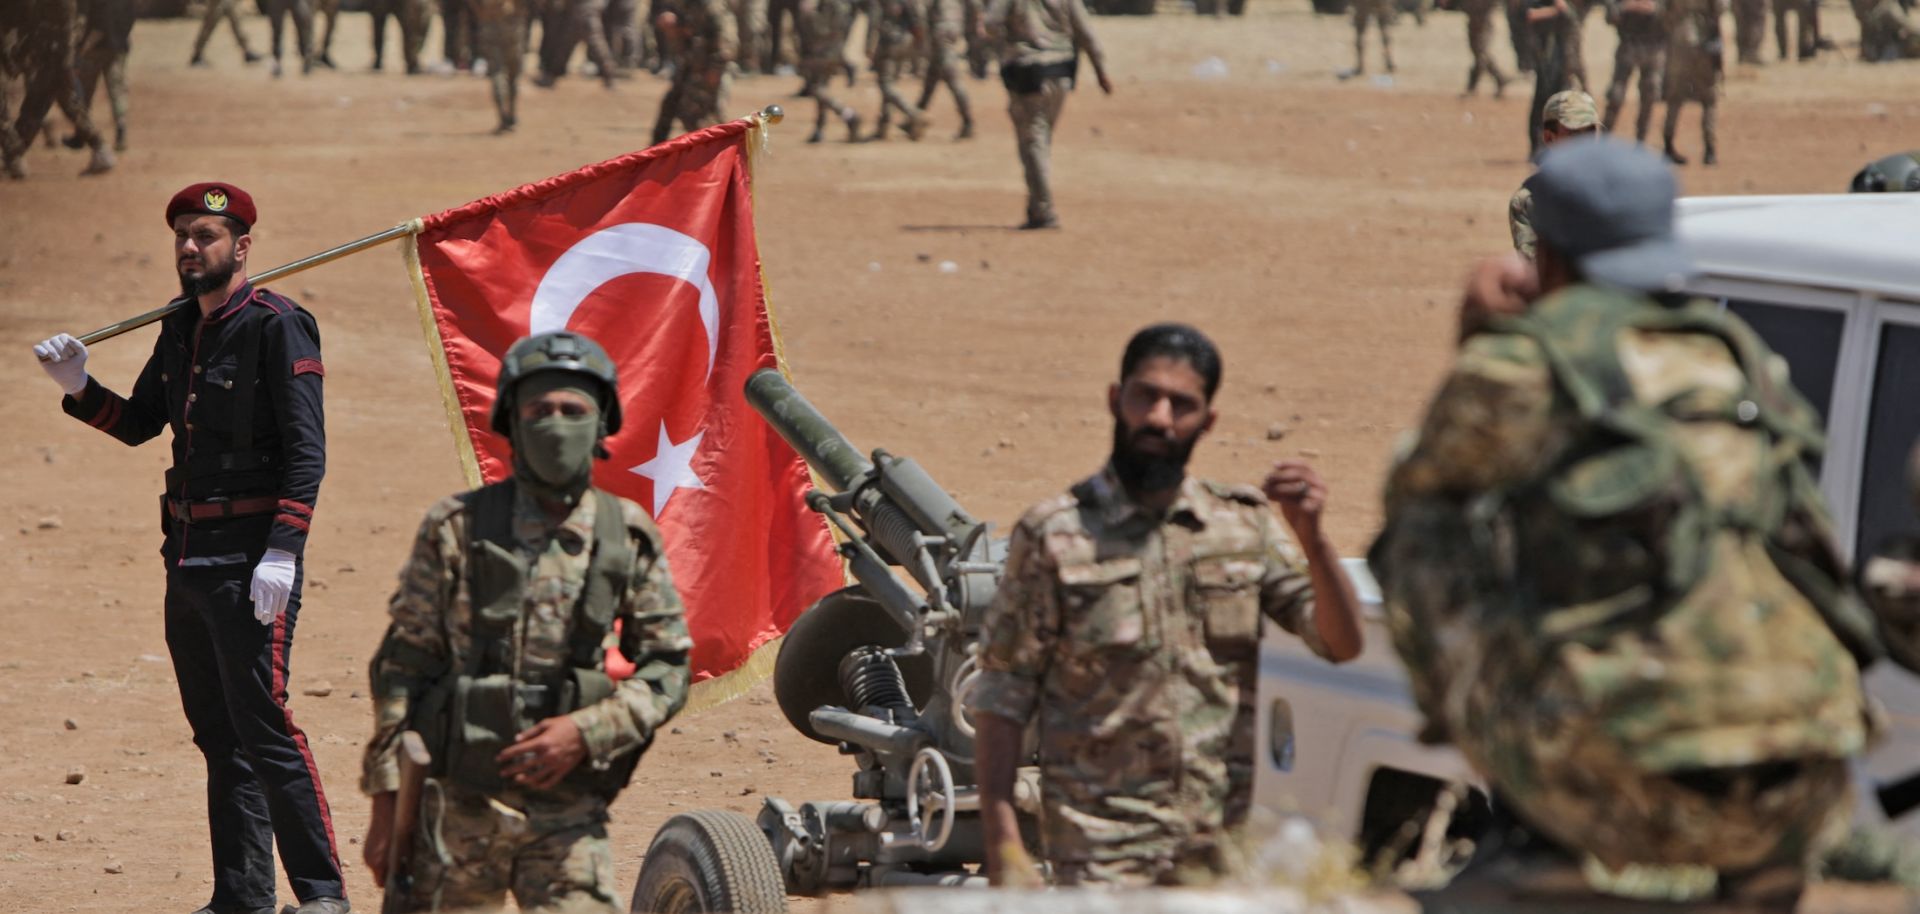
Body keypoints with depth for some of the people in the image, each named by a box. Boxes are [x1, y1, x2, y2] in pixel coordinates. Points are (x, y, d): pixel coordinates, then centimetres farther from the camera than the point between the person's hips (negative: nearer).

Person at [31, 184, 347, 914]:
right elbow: (138, 424, 22)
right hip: (187, 553, 8)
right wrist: (78, 388, 3)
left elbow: (305, 451, -15)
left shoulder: (277, 326, -10)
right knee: (216, 731, 11)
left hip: (250, 558, -8)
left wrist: (282, 553, -22)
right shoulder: (179, 329, 14)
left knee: (262, 726, -11)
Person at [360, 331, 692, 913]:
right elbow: (402, 665, 2)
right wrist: (386, 799, -2)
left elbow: (667, 670, 7)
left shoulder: (629, 539, 5)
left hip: (567, 816, 0)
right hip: (455, 812, 0)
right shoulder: (456, 528, 0)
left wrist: (584, 731, -10)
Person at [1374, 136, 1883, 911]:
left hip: (1641, 781, -5)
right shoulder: (1739, 360, 19)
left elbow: (1414, 492, 21)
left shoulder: (1524, 364, 1)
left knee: (1422, 539, 14)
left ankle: (1531, 832, 15)